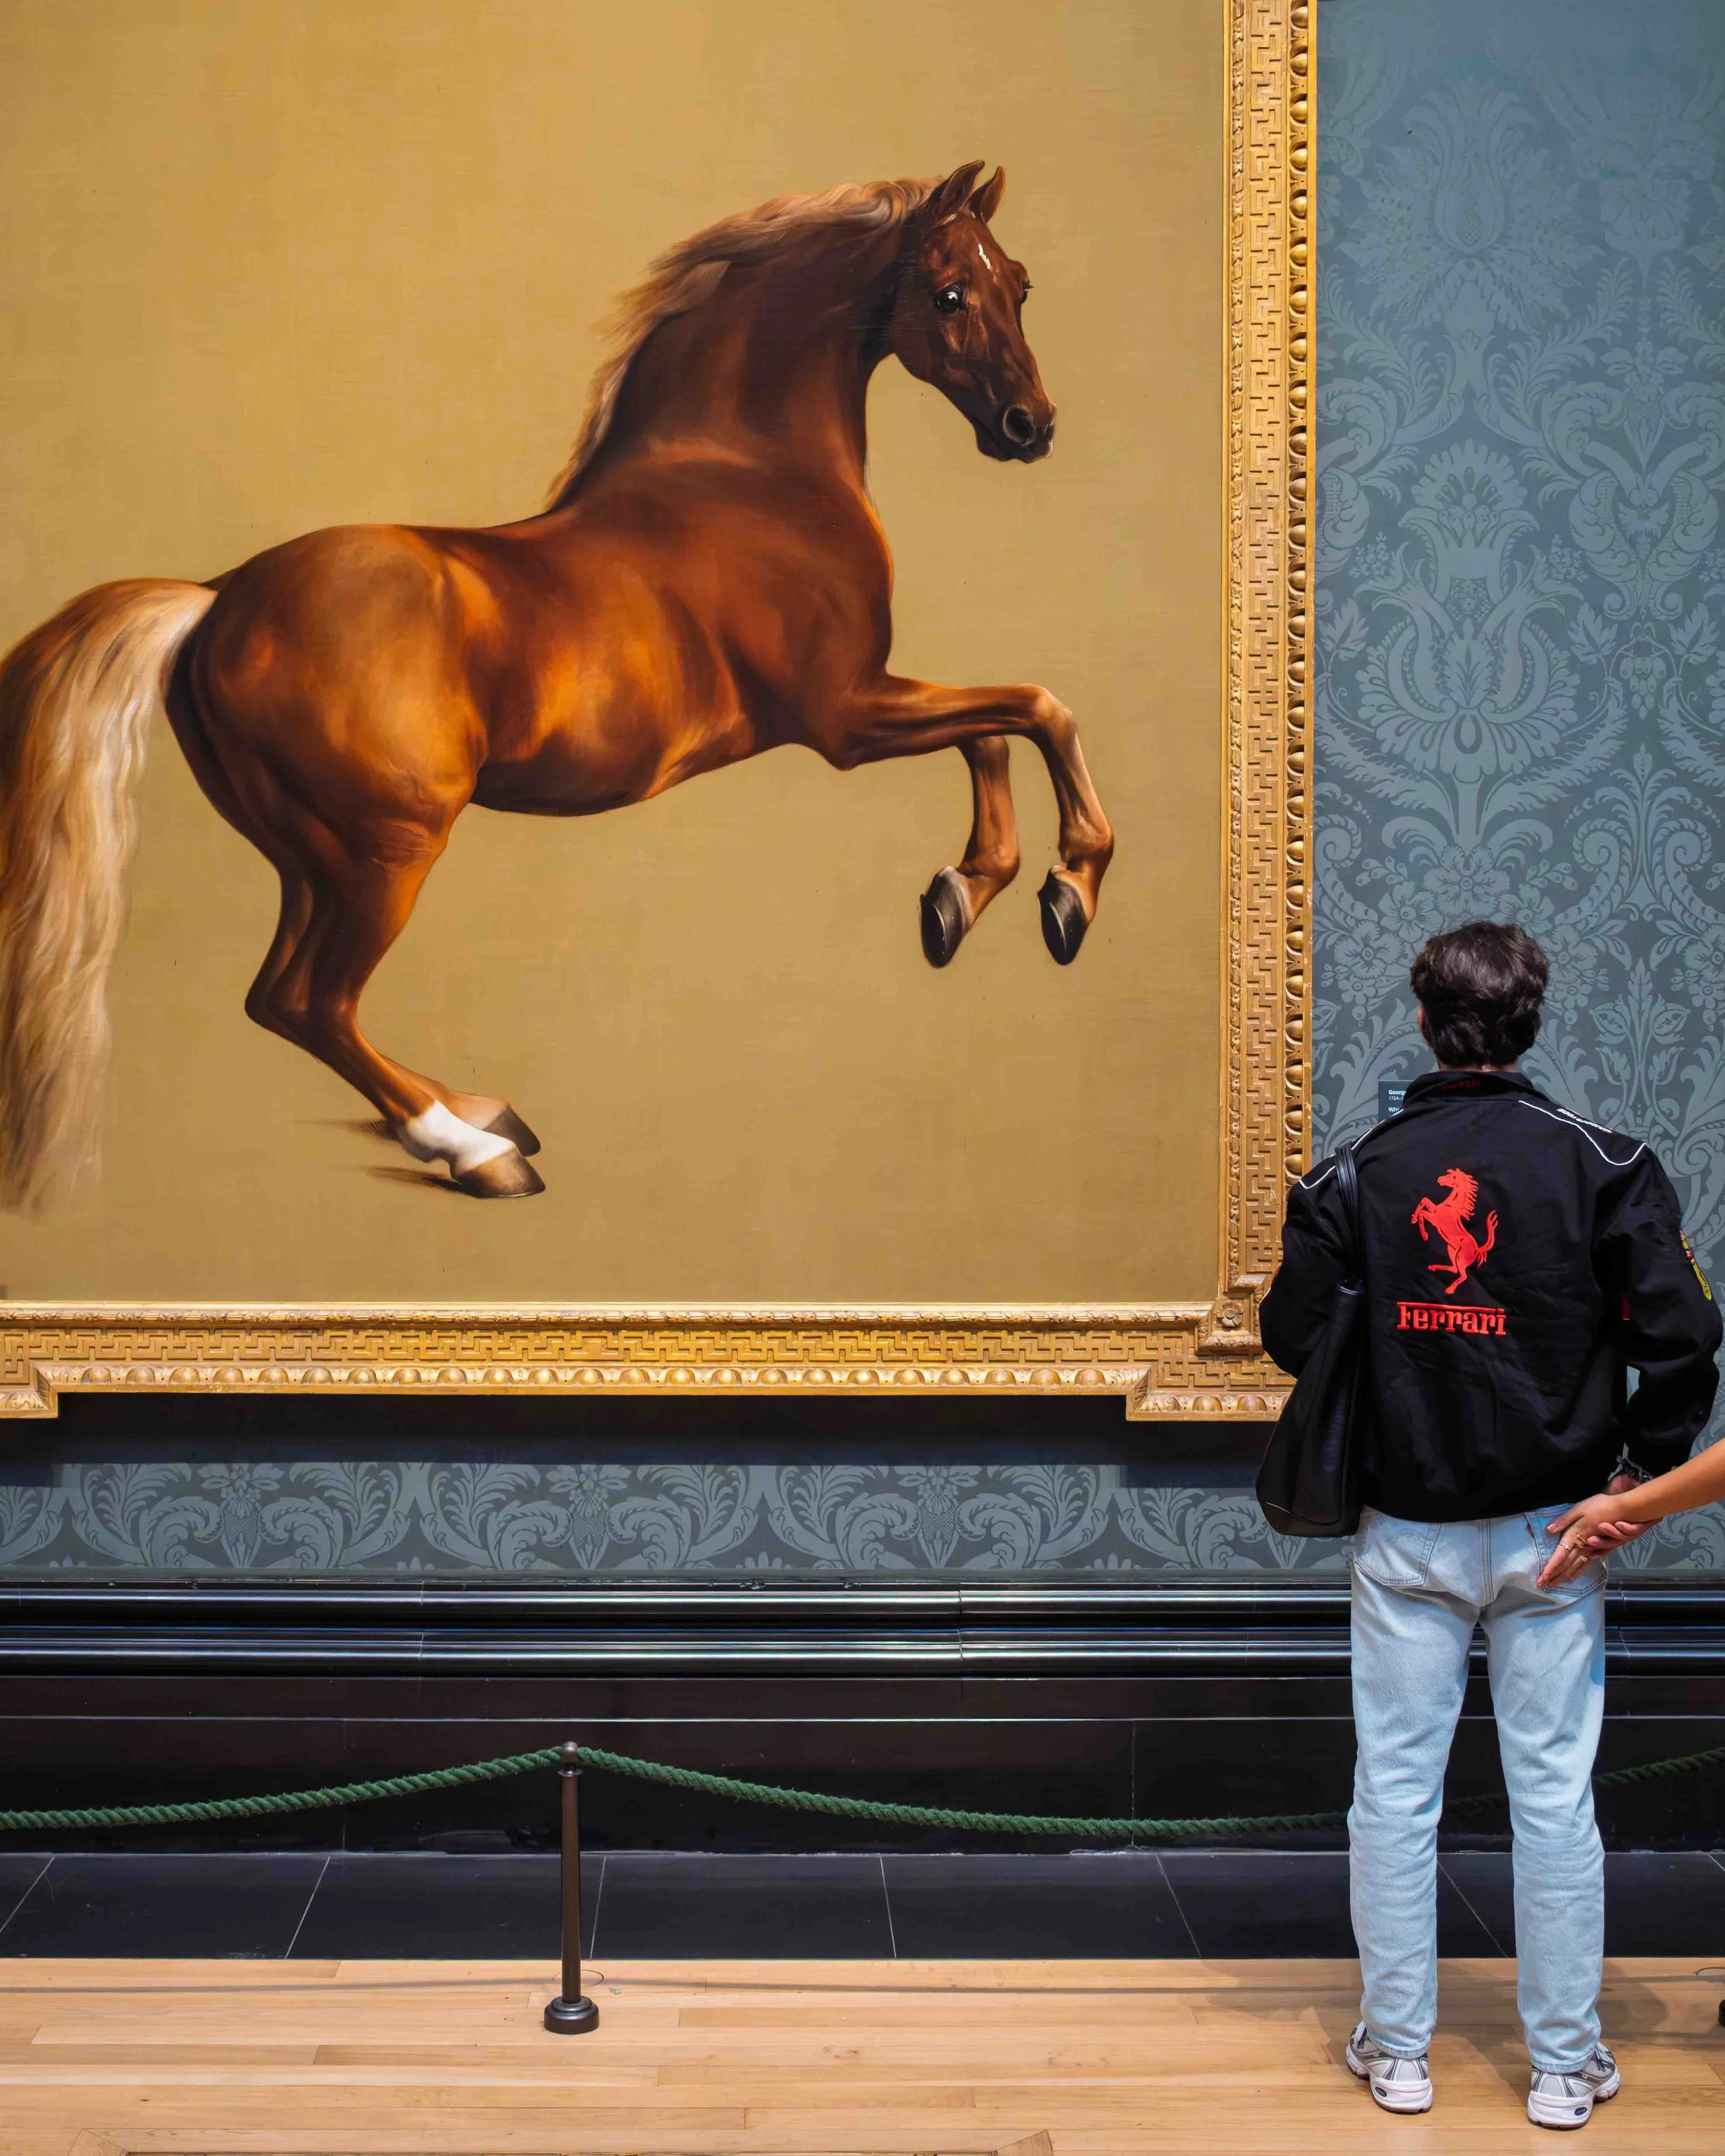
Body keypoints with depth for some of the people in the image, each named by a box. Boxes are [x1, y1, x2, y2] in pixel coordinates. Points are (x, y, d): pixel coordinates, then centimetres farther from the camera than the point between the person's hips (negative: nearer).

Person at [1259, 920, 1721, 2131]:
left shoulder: (1359, 1174, -2)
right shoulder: (1602, 1165, -6)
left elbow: (1294, 1334, 1)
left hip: (1405, 1533, 1)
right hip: (1549, 1532, -1)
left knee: (1395, 1790, 9)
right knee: (1555, 1795, 7)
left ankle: (1397, 2053, 18)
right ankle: (1566, 2067, 17)